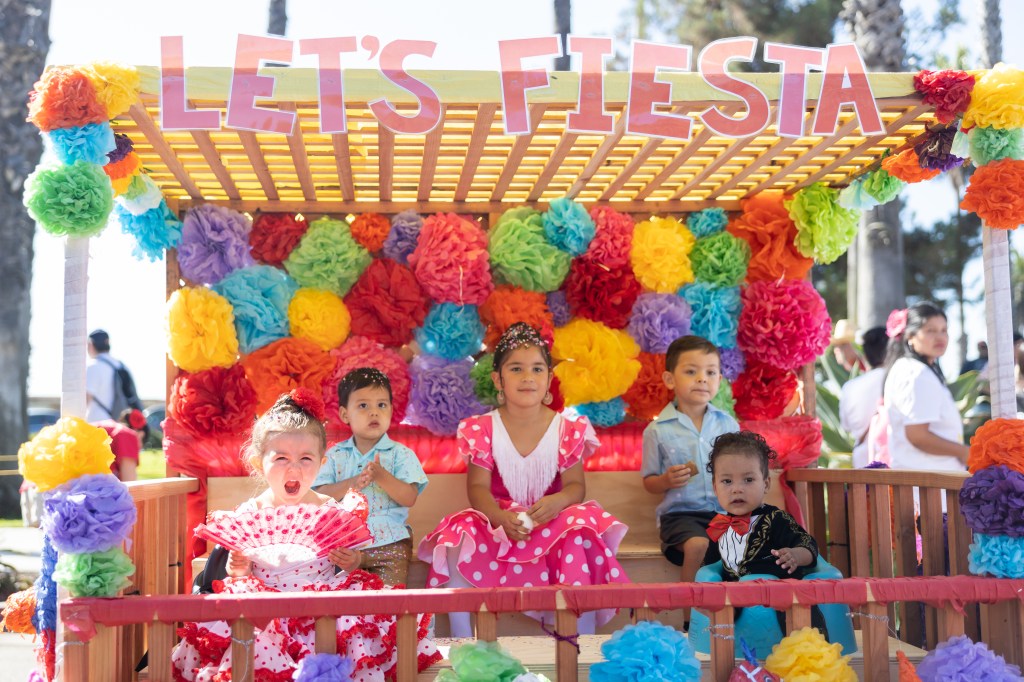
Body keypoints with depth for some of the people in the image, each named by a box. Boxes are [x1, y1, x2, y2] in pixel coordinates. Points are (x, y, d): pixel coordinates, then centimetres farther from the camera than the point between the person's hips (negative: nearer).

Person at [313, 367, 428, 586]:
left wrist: (382, 476, -22)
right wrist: (352, 483, -18)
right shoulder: (335, 455, 9)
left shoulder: (401, 454, 3)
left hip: (389, 542, -1)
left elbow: (409, 498, -8)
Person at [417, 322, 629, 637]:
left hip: (552, 521, 0)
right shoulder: (483, 429, -3)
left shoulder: (567, 429, -2)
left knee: (580, 540, -34)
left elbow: (575, 486, -4)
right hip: (498, 521, 0)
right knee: (457, 542, -30)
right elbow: (478, 487, -8)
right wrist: (501, 517, -29)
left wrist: (556, 502, -30)